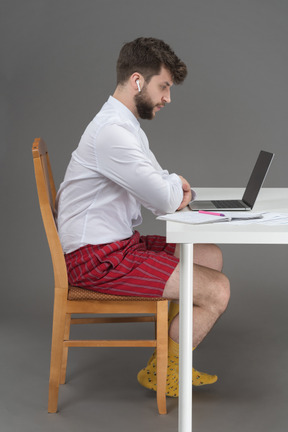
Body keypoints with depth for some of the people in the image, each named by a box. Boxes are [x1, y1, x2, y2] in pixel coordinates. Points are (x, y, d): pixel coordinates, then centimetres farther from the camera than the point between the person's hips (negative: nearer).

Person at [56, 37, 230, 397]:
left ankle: (169, 357, 19)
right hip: (98, 259, -11)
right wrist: (177, 188, -1)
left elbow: (155, 183, 24)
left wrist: (173, 185, 0)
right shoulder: (112, 132, -21)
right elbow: (164, 200, -24)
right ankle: (159, 372, 9)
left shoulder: (125, 125, 14)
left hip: (119, 244, 11)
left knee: (211, 256, 16)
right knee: (217, 291, -13)